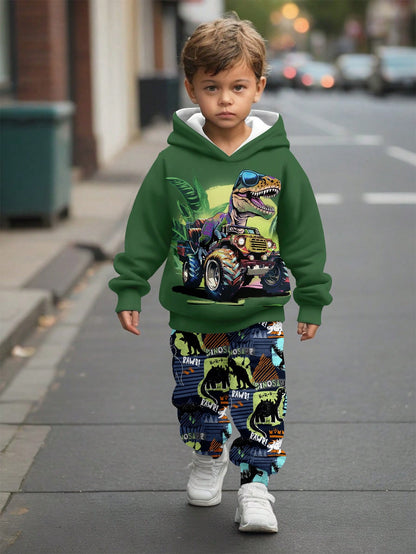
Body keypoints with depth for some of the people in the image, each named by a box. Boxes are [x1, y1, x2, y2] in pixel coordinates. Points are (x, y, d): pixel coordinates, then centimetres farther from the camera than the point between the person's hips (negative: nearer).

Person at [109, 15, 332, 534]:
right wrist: (129, 289, 2)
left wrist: (312, 298, 6)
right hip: (192, 313, 1)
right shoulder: (174, 161, -5)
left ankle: (255, 485, 10)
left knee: (262, 403, -5)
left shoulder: (277, 160, -4)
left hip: (259, 313, -1)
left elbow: (303, 233, 3)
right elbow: (145, 231, 3)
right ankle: (209, 458, 42)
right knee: (197, 397, 15)